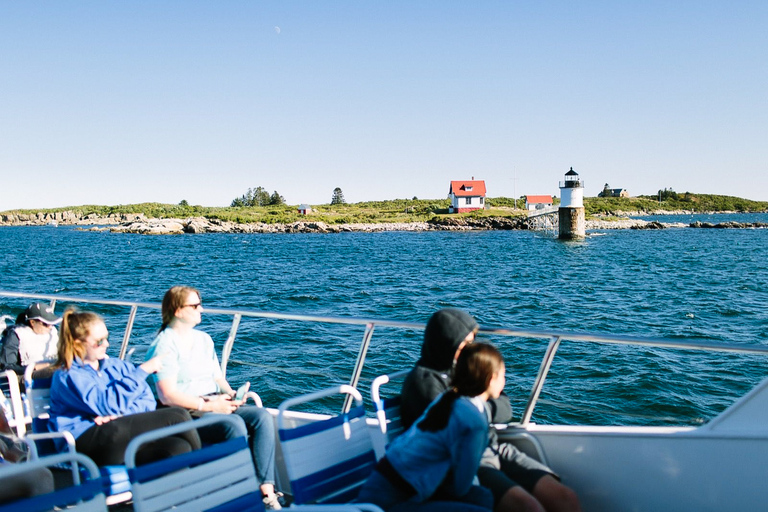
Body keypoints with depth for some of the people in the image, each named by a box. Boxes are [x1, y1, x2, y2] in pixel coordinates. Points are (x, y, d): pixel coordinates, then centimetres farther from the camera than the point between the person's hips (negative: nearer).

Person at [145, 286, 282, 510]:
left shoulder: (204, 339, 18)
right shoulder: (165, 345, -7)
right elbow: (167, 395, -16)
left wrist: (231, 395, -2)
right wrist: (207, 405, -19)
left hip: (215, 405, 7)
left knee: (262, 416, -19)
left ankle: (267, 489, -26)